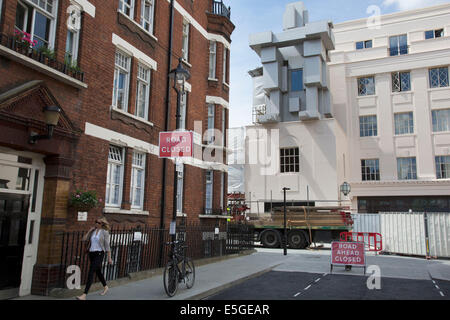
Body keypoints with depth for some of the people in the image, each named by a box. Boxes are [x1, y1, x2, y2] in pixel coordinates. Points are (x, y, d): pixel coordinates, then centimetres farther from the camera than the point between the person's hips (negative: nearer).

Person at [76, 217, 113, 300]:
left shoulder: (105, 232, -6)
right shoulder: (93, 231, 9)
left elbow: (107, 245, -6)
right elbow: (84, 239, 3)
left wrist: (109, 258, -6)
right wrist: (89, 231, -2)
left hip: (99, 254, -7)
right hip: (91, 253, 7)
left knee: (90, 273, -15)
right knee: (98, 272, 21)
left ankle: (84, 295, -16)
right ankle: (105, 287, 43)